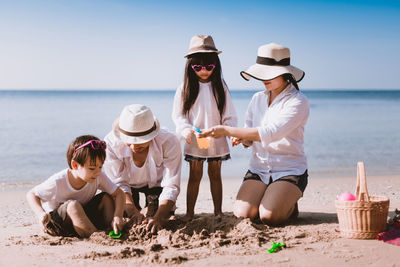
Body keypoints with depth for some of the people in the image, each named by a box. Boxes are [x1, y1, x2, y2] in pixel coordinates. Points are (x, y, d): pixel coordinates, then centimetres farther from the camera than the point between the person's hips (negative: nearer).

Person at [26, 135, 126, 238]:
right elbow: (31, 194, -13)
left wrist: (117, 217, -28)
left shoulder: (99, 177, -17)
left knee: (106, 197, -13)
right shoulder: (57, 182, -25)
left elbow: (119, 193, -11)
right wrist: (41, 213, -32)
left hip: (84, 215, 5)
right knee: (72, 205, -36)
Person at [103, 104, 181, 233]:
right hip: (129, 184, 1)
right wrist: (133, 213, -41)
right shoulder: (111, 142, -34)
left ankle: (150, 208, 21)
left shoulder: (169, 142, -37)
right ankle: (138, 210, 21)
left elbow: (171, 186, -33)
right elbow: (119, 183, -27)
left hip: (157, 183, -1)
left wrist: (158, 218, -46)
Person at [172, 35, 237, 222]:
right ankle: (189, 212, 13)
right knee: (195, 176, 5)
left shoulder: (220, 87, 1)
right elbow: (178, 115, -3)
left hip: (217, 141, 1)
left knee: (215, 175, 12)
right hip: (194, 141, -1)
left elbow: (229, 115, 2)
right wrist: (187, 131, -19)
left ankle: (218, 211, 20)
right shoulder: (185, 89, -2)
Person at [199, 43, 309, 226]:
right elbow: (249, 140, 13)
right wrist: (241, 138, -13)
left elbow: (270, 133, -25)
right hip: (258, 169, 5)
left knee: (268, 216, -26)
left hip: (290, 171, -5)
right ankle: (275, 202, 13)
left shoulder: (298, 101, -11)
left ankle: (290, 205, 9)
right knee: (242, 213, -19)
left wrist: (227, 130, -26)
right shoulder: (257, 99, 9)